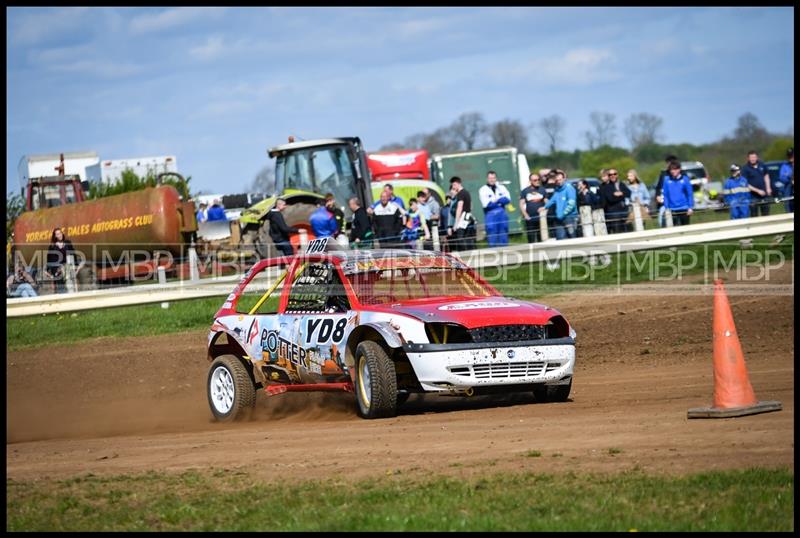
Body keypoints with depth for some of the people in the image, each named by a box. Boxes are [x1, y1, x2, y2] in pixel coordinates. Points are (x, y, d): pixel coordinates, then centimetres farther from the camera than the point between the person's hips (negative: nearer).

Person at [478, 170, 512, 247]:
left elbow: (507, 199, 1)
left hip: (502, 214, 3)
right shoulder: (483, 190, 4)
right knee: (492, 239, -7)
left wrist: (496, 200, -11)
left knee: (503, 239, 4)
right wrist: (501, 201, -2)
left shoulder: (501, 188, 15)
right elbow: (486, 203, -10)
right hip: (490, 215, -3)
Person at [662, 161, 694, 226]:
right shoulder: (667, 180, -1)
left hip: (684, 209, -1)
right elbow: (665, 195, 3)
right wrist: (667, 208, -1)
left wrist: (690, 207, -6)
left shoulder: (685, 179, -4)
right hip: (673, 210, 1)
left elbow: (690, 194, -2)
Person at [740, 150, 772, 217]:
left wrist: (768, 188, 7)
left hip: (764, 194, 5)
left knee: (766, 214, 12)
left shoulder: (761, 165, 3)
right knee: (754, 216, 0)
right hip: (753, 196, -5)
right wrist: (758, 191, -16)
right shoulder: (745, 168, -12)